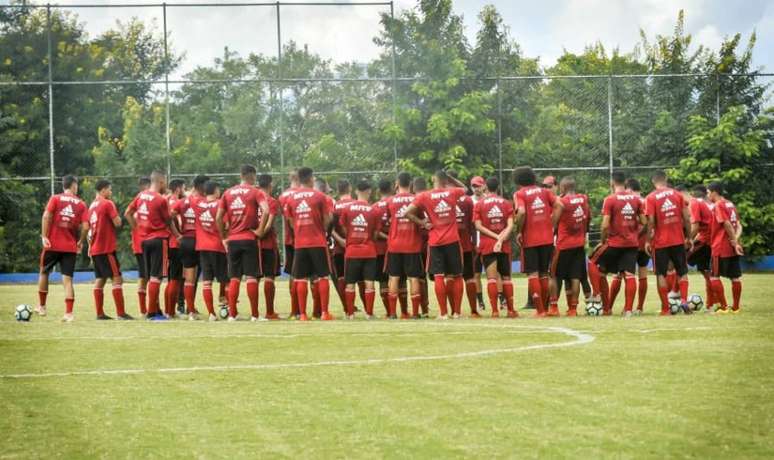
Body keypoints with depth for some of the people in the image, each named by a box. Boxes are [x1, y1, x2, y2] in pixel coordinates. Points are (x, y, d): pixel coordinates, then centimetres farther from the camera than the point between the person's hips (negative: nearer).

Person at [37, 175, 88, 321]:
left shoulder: (55, 199, 1)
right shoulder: (81, 204, 3)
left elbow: (46, 216, -12)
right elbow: (85, 227, -4)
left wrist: (44, 236, -12)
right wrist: (80, 242, 11)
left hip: (53, 244, 0)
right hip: (70, 248, 0)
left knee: (44, 272, 20)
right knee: (67, 279, 0)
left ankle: (41, 306, 26)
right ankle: (68, 313, -9)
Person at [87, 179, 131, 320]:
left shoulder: (92, 206, 14)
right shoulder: (108, 204, -10)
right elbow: (117, 223, -16)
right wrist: (117, 216, 4)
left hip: (95, 249, 8)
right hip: (106, 248, -8)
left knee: (100, 279, 10)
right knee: (117, 278, -7)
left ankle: (99, 313, 8)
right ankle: (120, 313, -12)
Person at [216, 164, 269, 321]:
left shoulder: (228, 193, 10)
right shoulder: (255, 192, -1)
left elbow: (218, 217, 6)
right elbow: (265, 211, -19)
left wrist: (224, 237, 12)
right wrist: (260, 230, -9)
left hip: (232, 240, 3)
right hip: (249, 239, -3)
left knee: (234, 278, 9)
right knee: (251, 276, -2)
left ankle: (232, 314, 7)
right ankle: (255, 315, -2)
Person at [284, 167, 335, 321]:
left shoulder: (291, 198, 4)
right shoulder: (319, 196, -3)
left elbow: (291, 222, 8)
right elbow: (327, 220, -2)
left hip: (299, 243, 2)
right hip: (318, 242, -2)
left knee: (301, 279, 4)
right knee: (322, 277, 3)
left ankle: (302, 314, 2)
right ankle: (324, 313, -1)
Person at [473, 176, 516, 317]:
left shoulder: (479, 204, 1)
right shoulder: (506, 203, 5)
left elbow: (478, 226, -7)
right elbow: (510, 225, -5)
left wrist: (496, 236, -9)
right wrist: (501, 239, -11)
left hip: (487, 245, -2)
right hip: (504, 246, 2)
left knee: (491, 278, -3)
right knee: (506, 277, 11)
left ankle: (495, 310, -10)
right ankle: (510, 310, 13)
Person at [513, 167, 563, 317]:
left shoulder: (519, 194, -3)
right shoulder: (544, 191, 10)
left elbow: (521, 212, -19)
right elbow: (558, 205, -2)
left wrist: (518, 232, -8)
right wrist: (551, 225, 3)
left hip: (529, 239, -4)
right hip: (547, 238, 4)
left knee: (533, 274, 0)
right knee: (544, 274, 15)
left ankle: (540, 310, -4)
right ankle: (544, 307, 19)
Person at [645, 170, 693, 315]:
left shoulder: (651, 198, -6)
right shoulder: (677, 194, 3)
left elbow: (651, 221, -12)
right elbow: (686, 218, 2)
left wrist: (648, 241, -3)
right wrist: (688, 237, 11)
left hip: (660, 242, -2)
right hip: (678, 240, 2)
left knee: (661, 275, 6)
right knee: (682, 272, 13)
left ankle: (665, 308, 3)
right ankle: (683, 300, -6)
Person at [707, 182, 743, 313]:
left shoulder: (718, 206, -11)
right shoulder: (730, 205, 14)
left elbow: (727, 225, -19)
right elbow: (738, 225, 8)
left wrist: (735, 242, -16)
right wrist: (736, 239, -7)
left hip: (721, 248, -8)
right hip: (733, 248, 8)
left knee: (715, 277, -1)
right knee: (735, 277, 8)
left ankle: (723, 307, -4)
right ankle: (736, 307, 12)